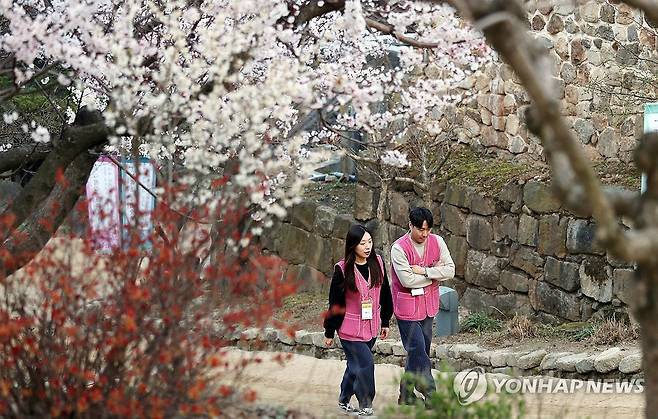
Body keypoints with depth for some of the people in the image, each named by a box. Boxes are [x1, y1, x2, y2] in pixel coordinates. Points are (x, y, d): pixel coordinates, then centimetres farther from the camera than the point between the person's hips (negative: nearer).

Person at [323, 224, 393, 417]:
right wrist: (329, 332, -3)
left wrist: (385, 322, 14)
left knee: (356, 364, 16)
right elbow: (335, 303, -8)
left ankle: (344, 401, 33)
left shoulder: (377, 263, 0)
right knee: (365, 364, -11)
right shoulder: (343, 269, -14)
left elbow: (385, 294, 11)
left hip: (371, 327, 5)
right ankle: (365, 407, 1)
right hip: (350, 327, -5)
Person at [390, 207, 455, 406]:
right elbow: (407, 280, -23)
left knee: (419, 351, 13)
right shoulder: (399, 248, -17)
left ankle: (406, 394, 26)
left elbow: (450, 270, -8)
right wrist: (435, 272, -13)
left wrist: (424, 271, -20)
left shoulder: (437, 242, -2)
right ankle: (431, 396, -3)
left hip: (428, 305, 6)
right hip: (407, 306, -6)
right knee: (418, 352, -8)